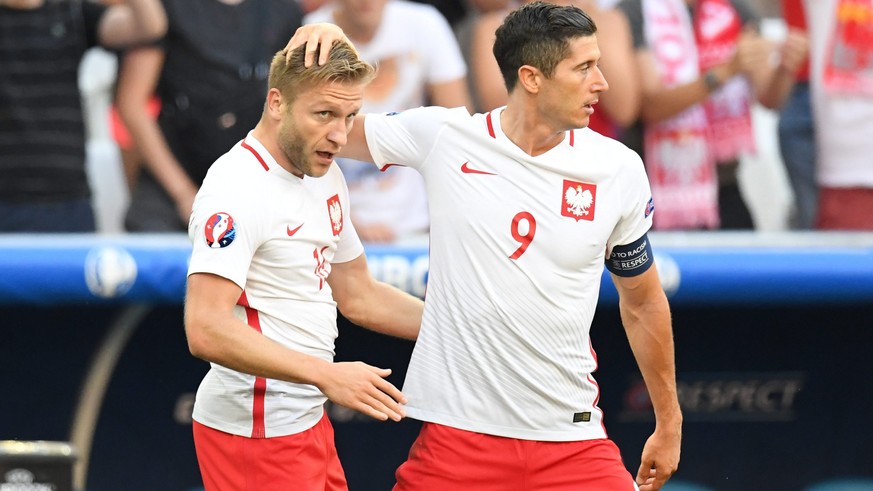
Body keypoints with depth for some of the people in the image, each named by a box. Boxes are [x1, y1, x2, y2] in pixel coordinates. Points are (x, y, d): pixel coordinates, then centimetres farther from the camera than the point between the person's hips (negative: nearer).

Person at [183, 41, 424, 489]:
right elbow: (206, 331, -28)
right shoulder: (237, 189, -19)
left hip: (308, 420, 9)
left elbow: (357, 297, 22)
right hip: (255, 433, -9)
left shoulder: (325, 176, 11)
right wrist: (325, 375, -31)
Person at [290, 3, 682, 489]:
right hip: (457, 428, -1)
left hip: (572, 439, 2)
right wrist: (324, 44, -10)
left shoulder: (620, 170, 1)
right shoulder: (443, 136, -3)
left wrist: (669, 422, 18)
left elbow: (643, 302, 13)